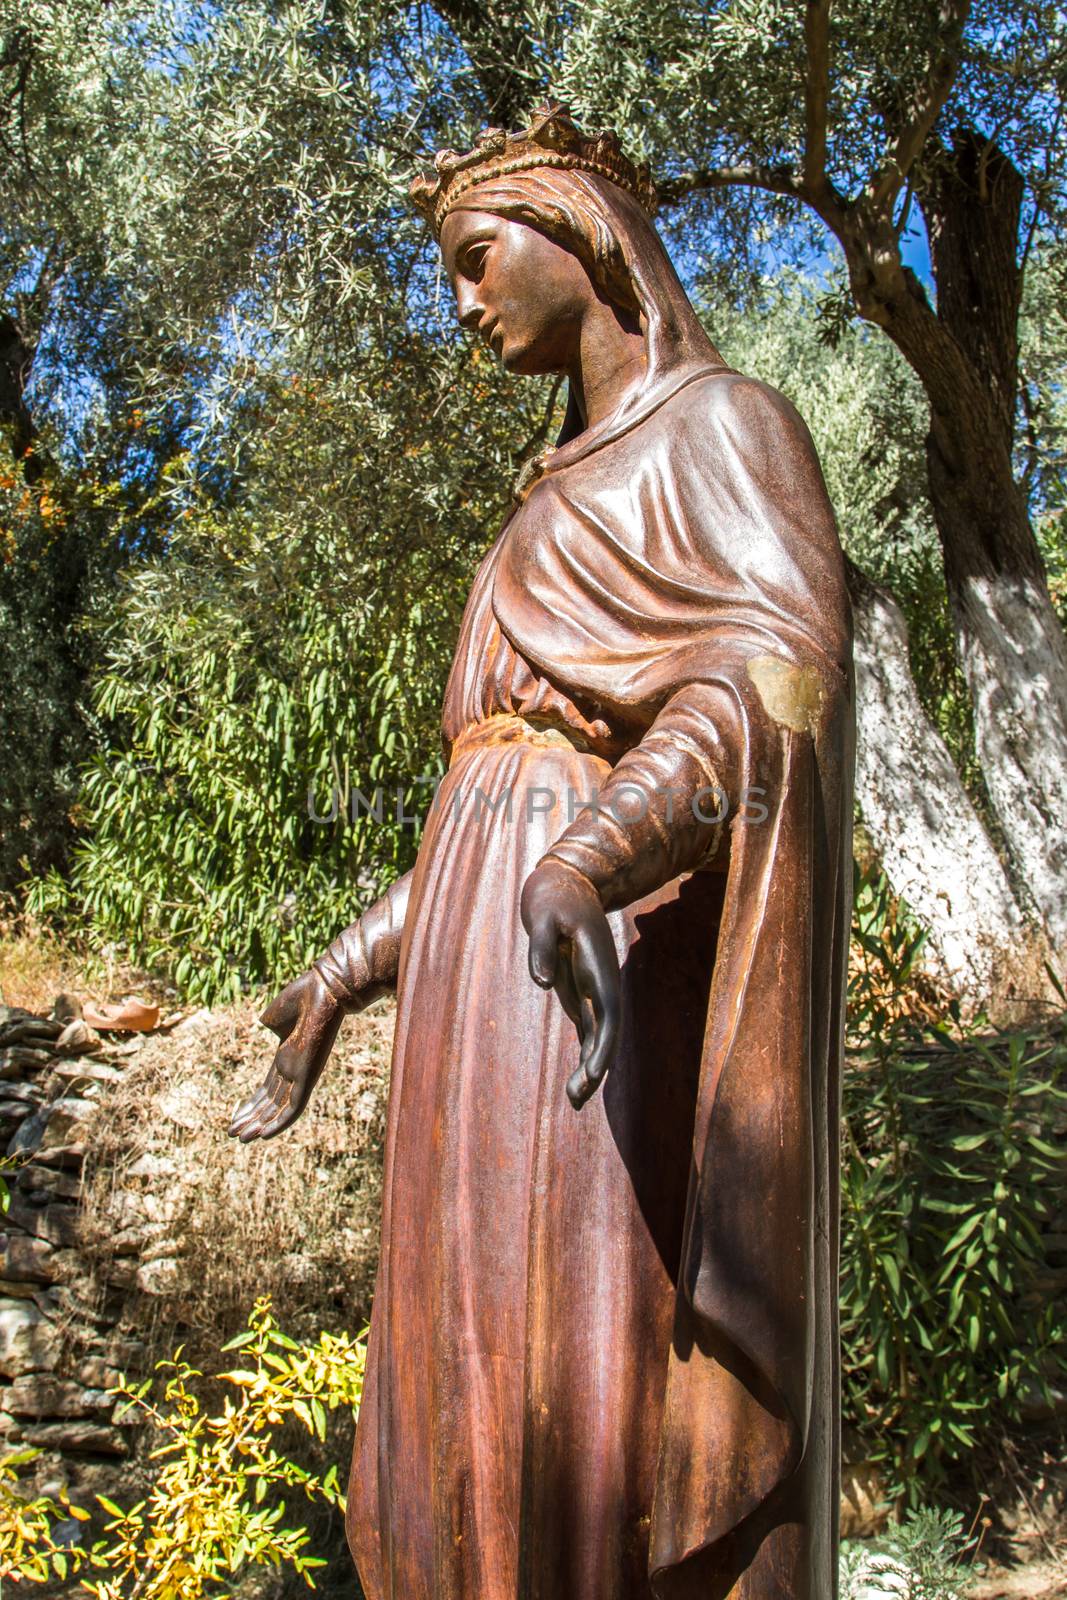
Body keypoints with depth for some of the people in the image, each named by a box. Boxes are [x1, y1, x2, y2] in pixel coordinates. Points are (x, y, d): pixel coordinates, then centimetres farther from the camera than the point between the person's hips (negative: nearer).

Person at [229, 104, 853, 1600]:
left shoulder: (725, 420, 1)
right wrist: (347, 975, 24)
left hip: (615, 980, -9)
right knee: (491, 1434, 10)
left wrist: (588, 864, -39)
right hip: (499, 985, 9)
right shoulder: (563, 509, 27)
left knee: (616, 1438, -8)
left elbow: (786, 665, -20)